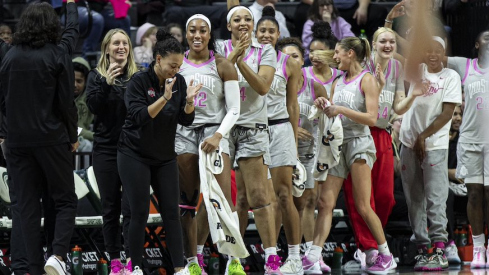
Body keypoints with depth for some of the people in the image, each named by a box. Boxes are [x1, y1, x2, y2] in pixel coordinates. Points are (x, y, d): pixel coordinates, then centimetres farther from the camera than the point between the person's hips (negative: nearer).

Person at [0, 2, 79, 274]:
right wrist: (73, 136, 6)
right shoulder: (58, 55, -8)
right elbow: (66, 102, -7)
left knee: (27, 205, 8)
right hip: (52, 138, -3)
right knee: (65, 200, 6)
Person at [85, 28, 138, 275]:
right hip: (106, 148, 1)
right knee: (110, 207, 5)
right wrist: (107, 83, -19)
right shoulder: (97, 76, 5)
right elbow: (93, 106, -9)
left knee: (131, 206, -6)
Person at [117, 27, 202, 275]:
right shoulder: (139, 81, -13)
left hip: (165, 157, 4)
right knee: (140, 213, -5)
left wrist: (189, 100, -20)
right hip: (135, 156, -4)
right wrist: (164, 98, -33)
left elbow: (186, 120, -1)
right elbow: (140, 117, -23)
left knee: (172, 213, -2)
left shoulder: (178, 81, 1)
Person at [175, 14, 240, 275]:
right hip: (183, 133, 2)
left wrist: (218, 136, -15)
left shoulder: (222, 65, 0)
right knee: (187, 201, 3)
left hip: (214, 131, -2)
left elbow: (234, 109, -1)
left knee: (223, 198, -16)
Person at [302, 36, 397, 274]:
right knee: (325, 203, -5)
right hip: (337, 143, 6)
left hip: (359, 144, -6)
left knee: (362, 207, -4)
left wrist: (342, 109, -17)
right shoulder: (338, 82, 16)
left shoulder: (366, 80, -4)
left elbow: (371, 118, -13)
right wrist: (324, 106, 2)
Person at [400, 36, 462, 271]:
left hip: (434, 146, -4)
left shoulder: (450, 76, -1)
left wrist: (423, 137, -11)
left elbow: (447, 113, -7)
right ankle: (422, 249, 8)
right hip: (409, 144, 4)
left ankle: (439, 251, -13)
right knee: (414, 200, 4)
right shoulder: (417, 70, 10)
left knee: (435, 199, -10)